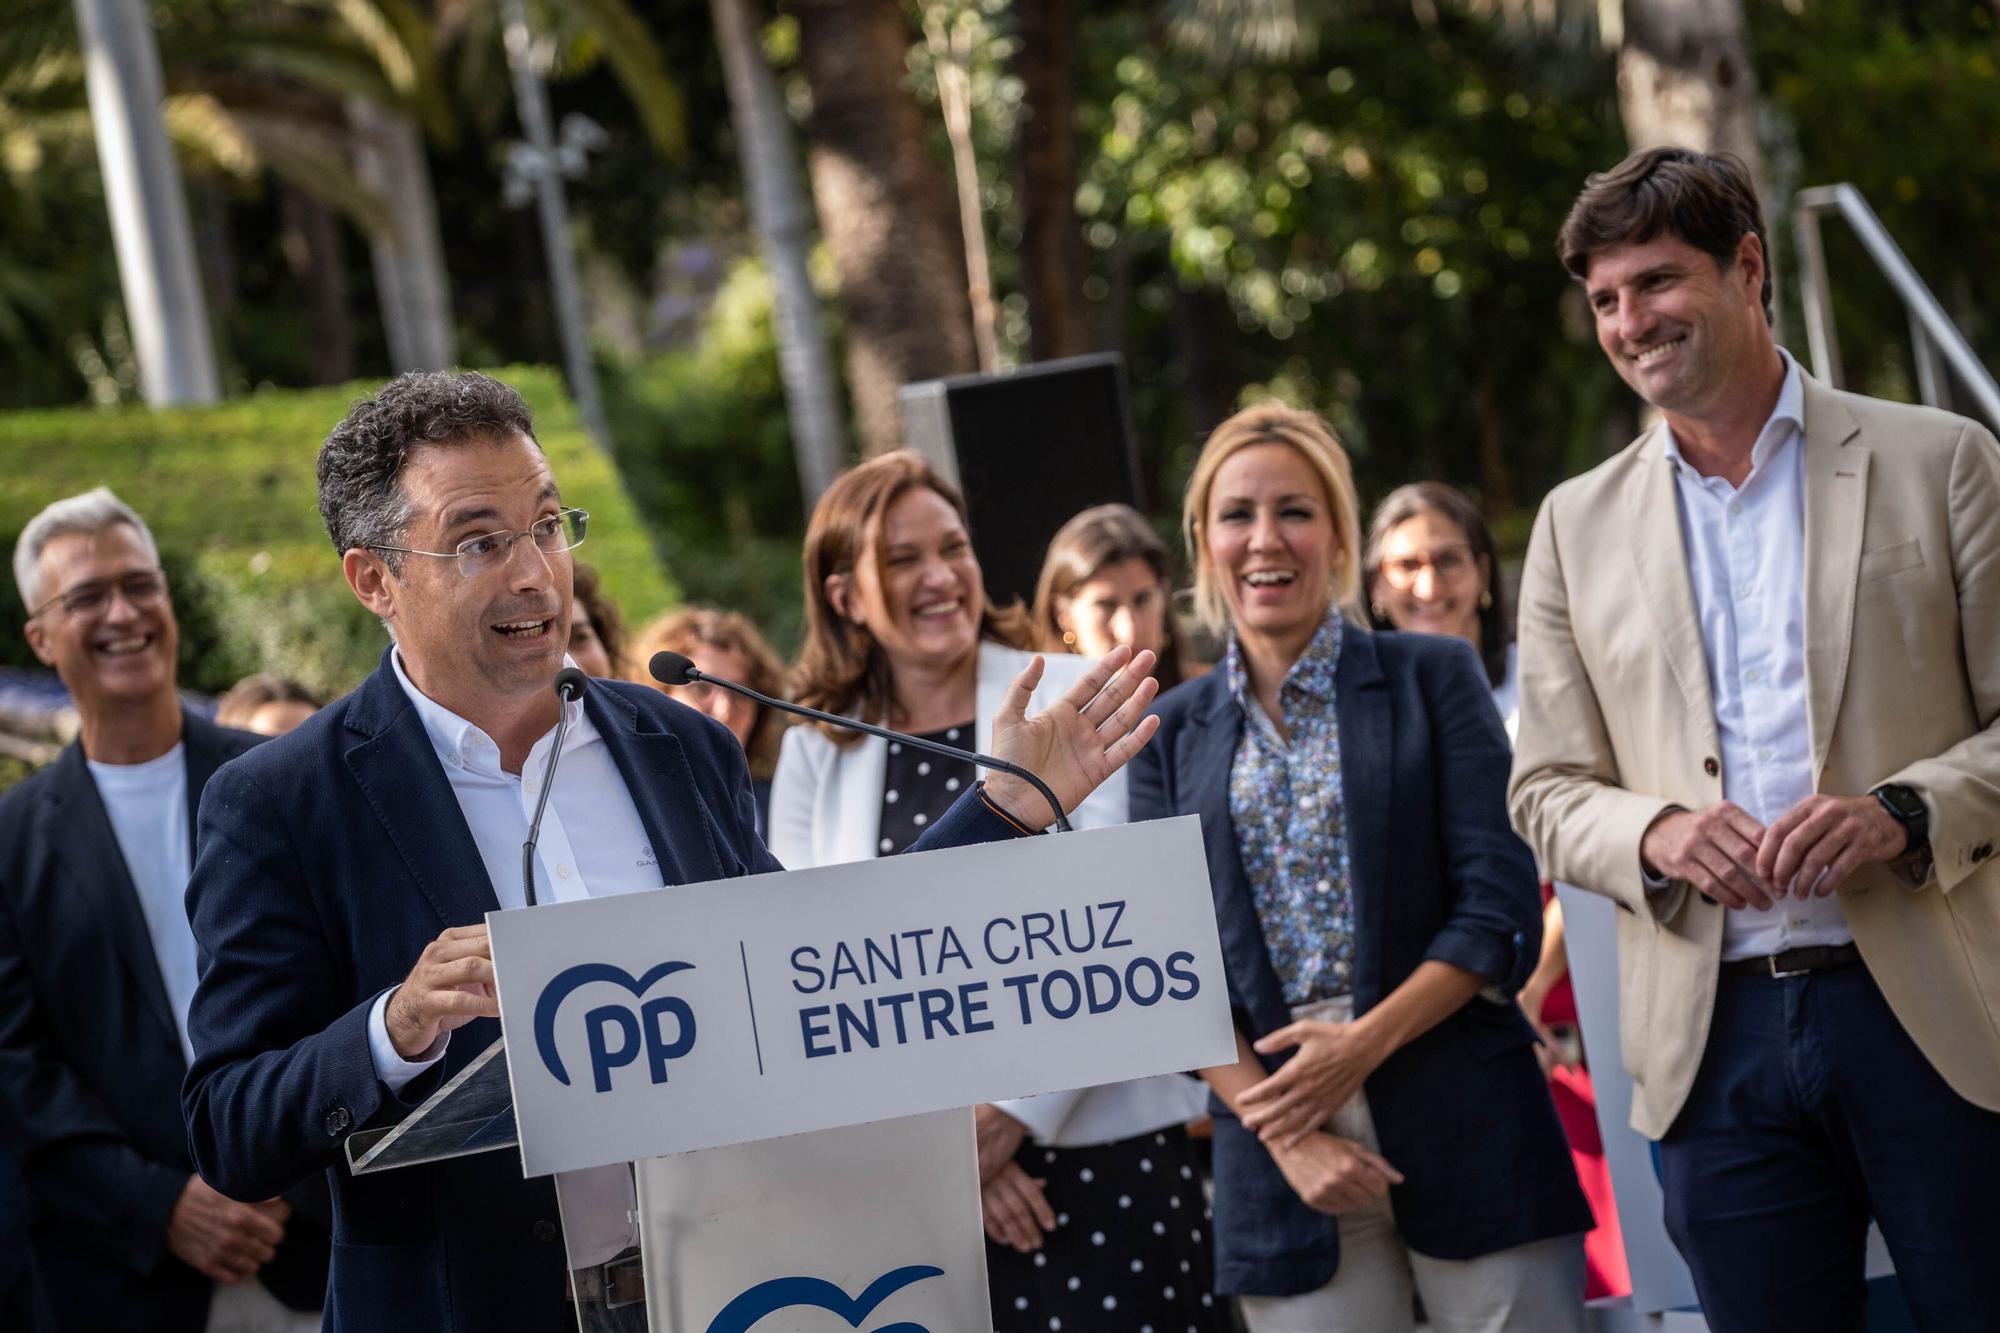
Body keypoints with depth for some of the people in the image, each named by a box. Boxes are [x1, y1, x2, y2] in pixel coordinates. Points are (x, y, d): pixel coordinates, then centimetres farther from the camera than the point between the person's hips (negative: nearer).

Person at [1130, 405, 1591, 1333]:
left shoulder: (1431, 678, 5)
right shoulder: (1173, 734, 11)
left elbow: (1500, 907, -2)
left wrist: (1362, 1047, -14)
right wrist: (1285, 1135, -8)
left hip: (1463, 1129, -2)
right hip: (1278, 1145, 2)